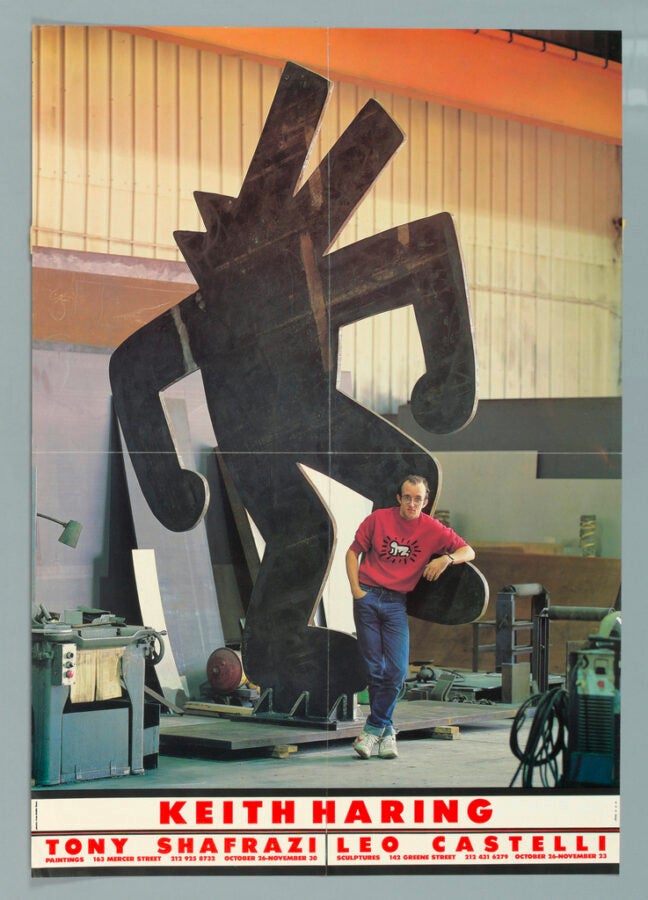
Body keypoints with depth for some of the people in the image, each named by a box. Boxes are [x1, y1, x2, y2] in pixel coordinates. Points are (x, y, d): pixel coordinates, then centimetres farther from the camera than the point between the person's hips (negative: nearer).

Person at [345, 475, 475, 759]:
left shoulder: (432, 529, 1)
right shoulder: (378, 519, -1)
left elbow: (468, 551, 6)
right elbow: (353, 551, 8)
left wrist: (447, 558, -15)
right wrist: (355, 589, -2)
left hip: (396, 602, 1)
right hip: (368, 597, -1)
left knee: (397, 670, -9)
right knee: (374, 669, 0)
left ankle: (374, 728, 5)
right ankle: (386, 732, 11)